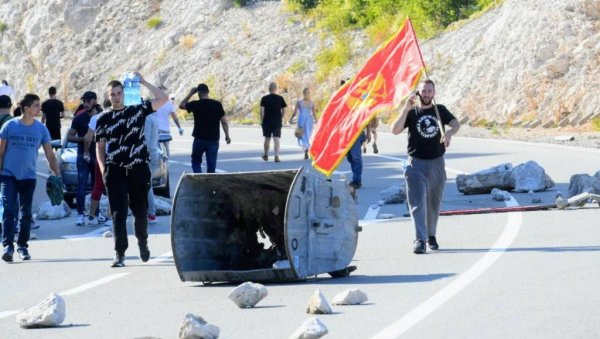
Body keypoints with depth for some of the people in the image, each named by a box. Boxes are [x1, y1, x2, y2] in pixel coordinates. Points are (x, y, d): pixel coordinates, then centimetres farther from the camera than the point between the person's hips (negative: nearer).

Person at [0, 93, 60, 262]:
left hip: (28, 177, 2)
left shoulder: (41, 129, 1)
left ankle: (22, 246, 17)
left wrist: (56, 176, 1)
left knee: (26, 213, 6)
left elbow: (50, 155, 5)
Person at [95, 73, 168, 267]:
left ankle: (142, 241, 37)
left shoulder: (138, 111, 5)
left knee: (140, 210, 11)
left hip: (138, 169, 1)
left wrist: (143, 82, -3)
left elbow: (162, 99, -2)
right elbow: (100, 147, 10)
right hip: (115, 171, -1)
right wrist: (103, 170, -2)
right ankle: (119, 254, -7)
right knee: (118, 212, -7)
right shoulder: (104, 119, 7)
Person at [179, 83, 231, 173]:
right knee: (211, 165, 8)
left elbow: (181, 105, 10)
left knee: (196, 162, 13)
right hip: (214, 139, 2)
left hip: (199, 139, -2)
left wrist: (190, 94, 12)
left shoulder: (195, 104, -7)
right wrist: (227, 135, 7)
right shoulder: (217, 104, -3)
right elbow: (224, 121, -2)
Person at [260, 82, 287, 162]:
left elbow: (262, 111, -7)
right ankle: (276, 156, -14)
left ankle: (266, 156, 28)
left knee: (267, 139, 14)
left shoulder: (264, 99, -3)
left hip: (267, 122, 0)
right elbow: (284, 111, 0)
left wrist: (262, 120, 3)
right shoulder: (280, 98, -1)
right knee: (276, 139, -3)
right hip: (277, 122, 0)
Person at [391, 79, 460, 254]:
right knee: (417, 202, -13)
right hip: (416, 163, -2)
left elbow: (456, 124, -12)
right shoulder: (411, 112, 0)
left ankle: (431, 235, 29)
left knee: (434, 202, 13)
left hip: (437, 163, 2)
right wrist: (406, 109, -23)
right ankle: (420, 240, -19)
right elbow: (395, 130, -13)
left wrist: (450, 132, -36)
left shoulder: (440, 110, 5)